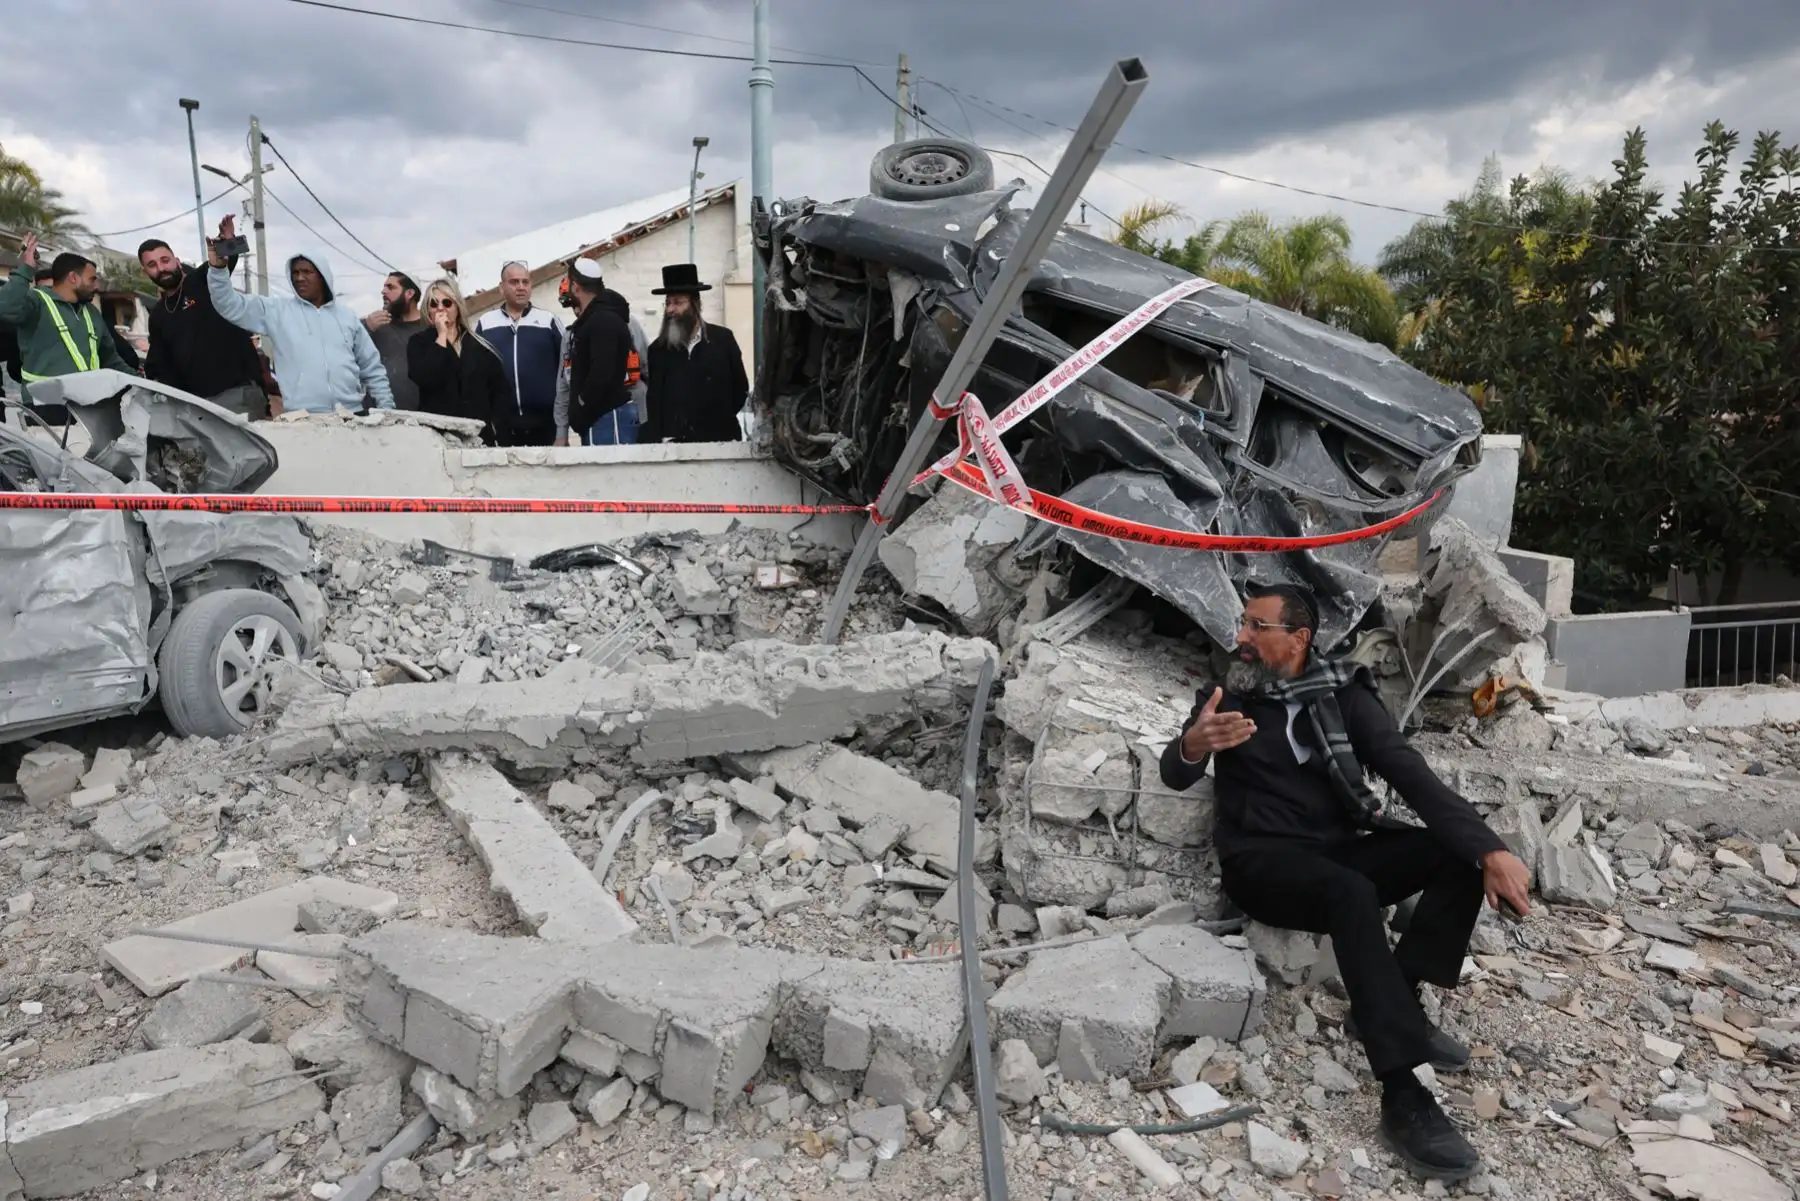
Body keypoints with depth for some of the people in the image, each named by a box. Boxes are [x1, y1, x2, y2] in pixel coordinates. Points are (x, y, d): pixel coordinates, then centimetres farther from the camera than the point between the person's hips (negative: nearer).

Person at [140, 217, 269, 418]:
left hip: (239, 392, -6)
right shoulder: (157, 316, 19)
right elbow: (160, 364, 19)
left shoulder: (204, 280, 3)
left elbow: (223, 260, -19)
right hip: (195, 400, 6)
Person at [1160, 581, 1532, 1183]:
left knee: (1463, 851, -14)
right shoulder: (1227, 695, 2)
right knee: (1353, 894, -34)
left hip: (1340, 849, 4)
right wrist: (1191, 746, -33)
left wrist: (1489, 848, -20)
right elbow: (1174, 777, -7)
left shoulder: (1342, 693, 4)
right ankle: (1403, 1094, -32)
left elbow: (1410, 772, -6)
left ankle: (1392, 1001, -9)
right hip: (1263, 862, -4)